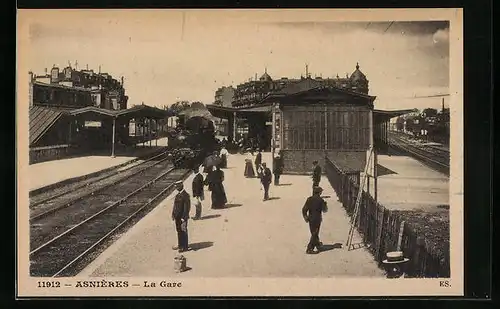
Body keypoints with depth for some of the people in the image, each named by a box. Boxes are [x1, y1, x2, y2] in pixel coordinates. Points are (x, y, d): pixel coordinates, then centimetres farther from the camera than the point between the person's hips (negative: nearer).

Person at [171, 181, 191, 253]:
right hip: (177, 216, 8)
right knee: (179, 231, 16)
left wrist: (184, 217, -20)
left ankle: (185, 247, 8)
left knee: (183, 232, -1)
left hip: (182, 217, -8)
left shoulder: (185, 195, -16)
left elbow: (187, 207, -19)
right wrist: (173, 214, 13)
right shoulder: (178, 194, 11)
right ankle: (180, 245, 28)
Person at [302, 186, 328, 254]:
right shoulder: (320, 200, -12)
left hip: (310, 218, 5)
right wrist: (325, 204, 16)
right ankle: (309, 249, -5)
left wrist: (305, 217, 9)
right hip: (317, 219, -5)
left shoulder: (309, 199, -1)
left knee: (314, 232, 22)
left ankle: (317, 244, 42)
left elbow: (304, 209, -3)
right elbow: (325, 210, -3)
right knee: (314, 234, -1)